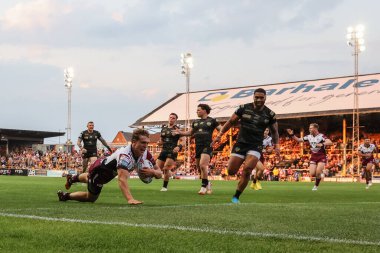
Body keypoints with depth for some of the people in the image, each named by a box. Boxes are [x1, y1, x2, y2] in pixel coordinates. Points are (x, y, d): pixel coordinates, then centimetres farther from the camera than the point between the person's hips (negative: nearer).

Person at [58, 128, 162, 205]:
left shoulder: (145, 153, -24)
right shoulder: (125, 155, -47)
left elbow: (159, 173, -17)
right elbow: (122, 179, -60)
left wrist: (152, 172, -41)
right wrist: (130, 199, -73)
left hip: (109, 171, 8)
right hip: (99, 170, -8)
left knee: (89, 179, 39)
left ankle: (72, 179, 68)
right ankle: (65, 196, 34)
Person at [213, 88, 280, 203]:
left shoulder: (269, 114, 1)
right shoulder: (244, 108, -1)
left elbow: (274, 131, 14)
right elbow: (231, 121, 6)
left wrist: (276, 144, 3)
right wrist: (219, 135, 1)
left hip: (255, 146, -1)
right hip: (241, 143, 1)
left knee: (247, 171, -18)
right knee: (231, 171, -5)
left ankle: (236, 197, -4)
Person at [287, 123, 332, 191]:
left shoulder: (321, 136, -15)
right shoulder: (309, 137, 3)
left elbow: (330, 142, -28)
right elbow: (298, 140, 11)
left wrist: (322, 144, -44)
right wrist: (292, 135, -2)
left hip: (322, 157, -5)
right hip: (313, 157, 5)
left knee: (318, 173, -18)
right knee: (312, 174, -7)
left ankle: (316, 186, 4)